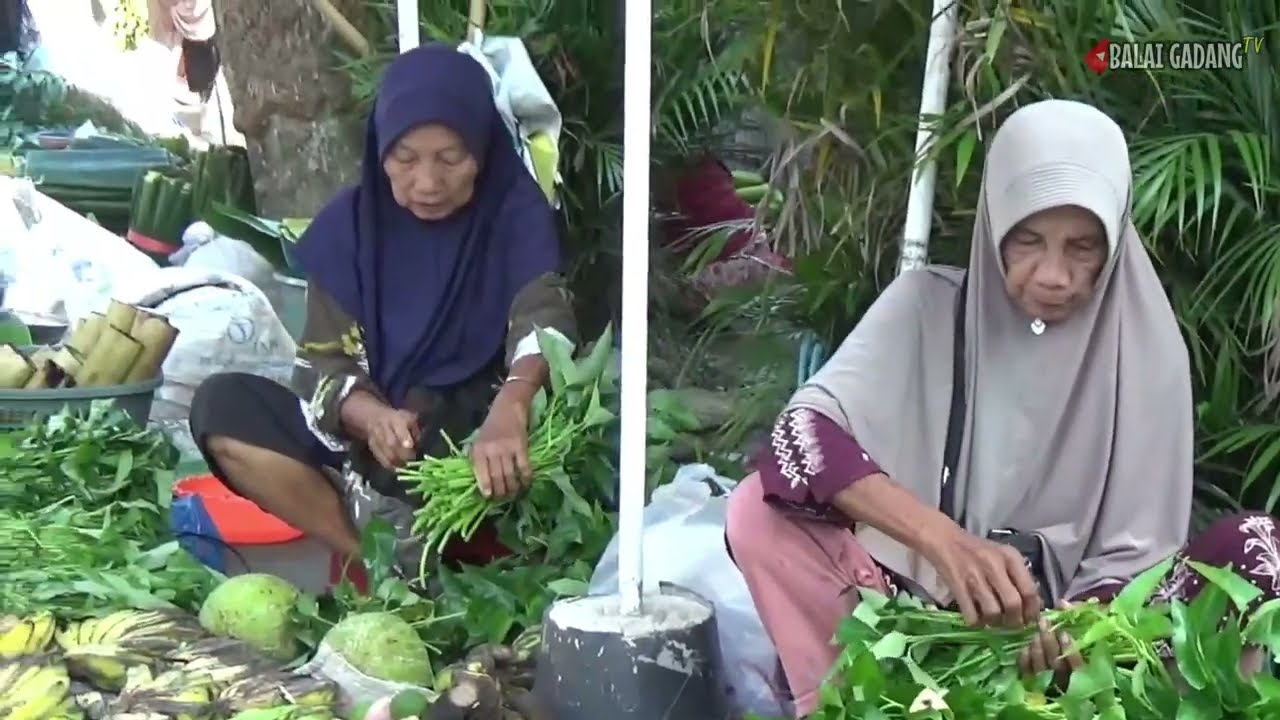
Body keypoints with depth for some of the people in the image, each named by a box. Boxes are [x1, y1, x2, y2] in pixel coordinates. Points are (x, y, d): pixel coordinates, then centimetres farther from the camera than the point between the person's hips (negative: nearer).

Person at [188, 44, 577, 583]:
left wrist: (508, 411, -48)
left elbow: (544, 322, -25)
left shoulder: (517, 212, -7)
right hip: (376, 438, 3)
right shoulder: (349, 223, 0)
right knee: (221, 406, -20)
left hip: (482, 439, -3)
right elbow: (330, 362, -4)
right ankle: (389, 566, -25)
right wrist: (371, 416, -29)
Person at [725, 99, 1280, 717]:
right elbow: (801, 435, -22)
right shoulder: (927, 304, -8)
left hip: (1068, 619, 1)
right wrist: (942, 539, -38)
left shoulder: (1145, 348, -6)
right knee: (761, 514, -25)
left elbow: (1132, 552, -6)